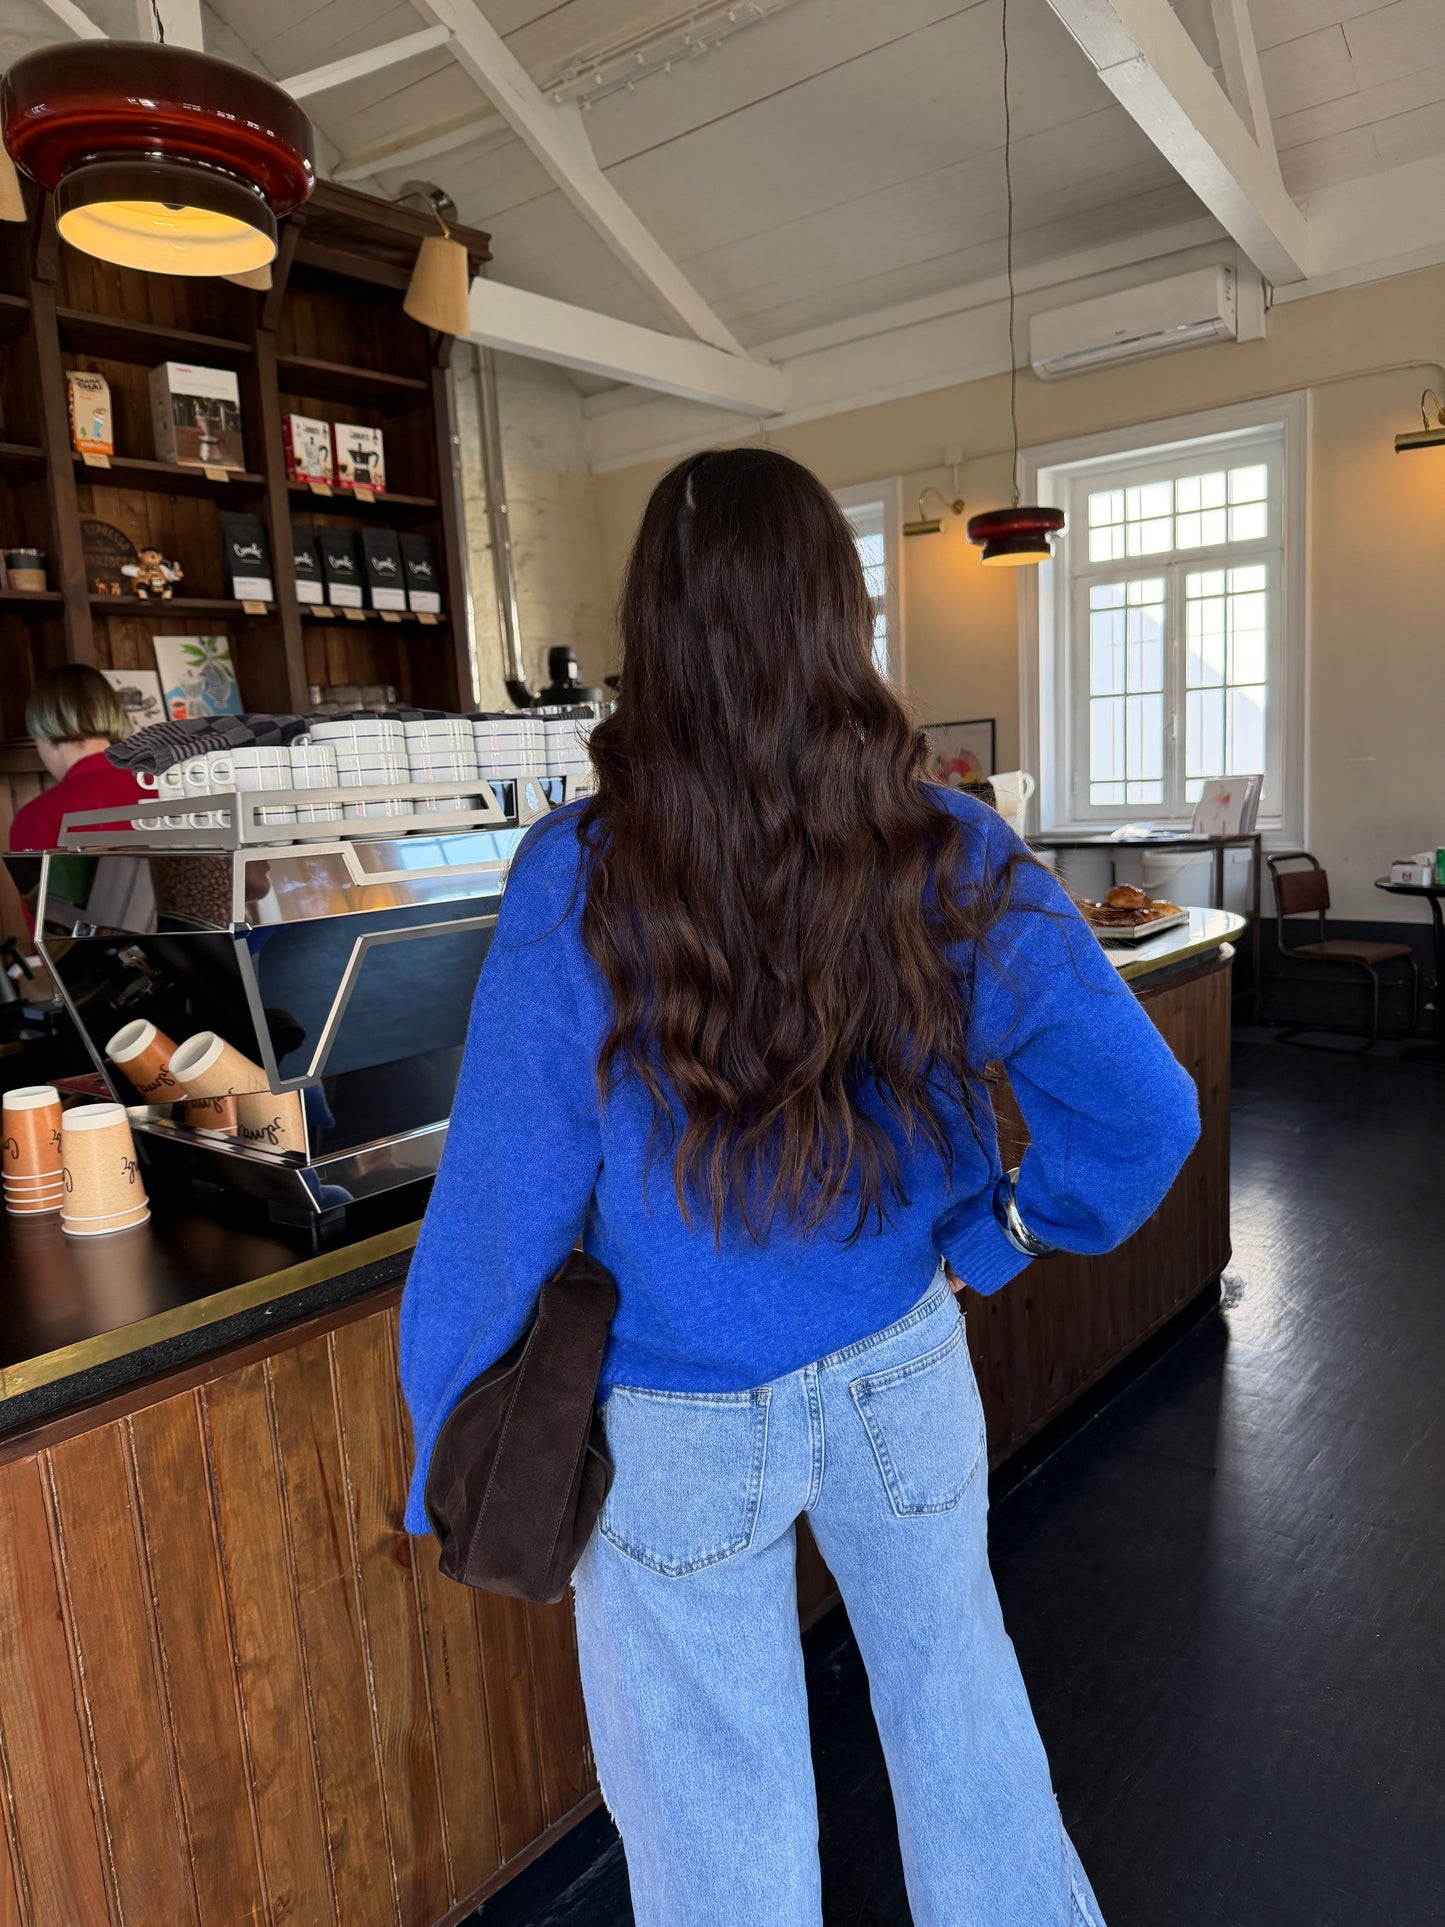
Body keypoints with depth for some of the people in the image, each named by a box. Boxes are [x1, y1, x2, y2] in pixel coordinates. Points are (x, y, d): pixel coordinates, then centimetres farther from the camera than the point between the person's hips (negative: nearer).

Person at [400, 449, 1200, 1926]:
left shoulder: (575, 885, -23)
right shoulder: (956, 862, -16)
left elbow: (502, 1208, -17)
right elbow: (1146, 1111, -11)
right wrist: (1007, 1229, 7)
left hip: (684, 1426, -2)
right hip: (904, 1369, 3)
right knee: (957, 1696, 28)